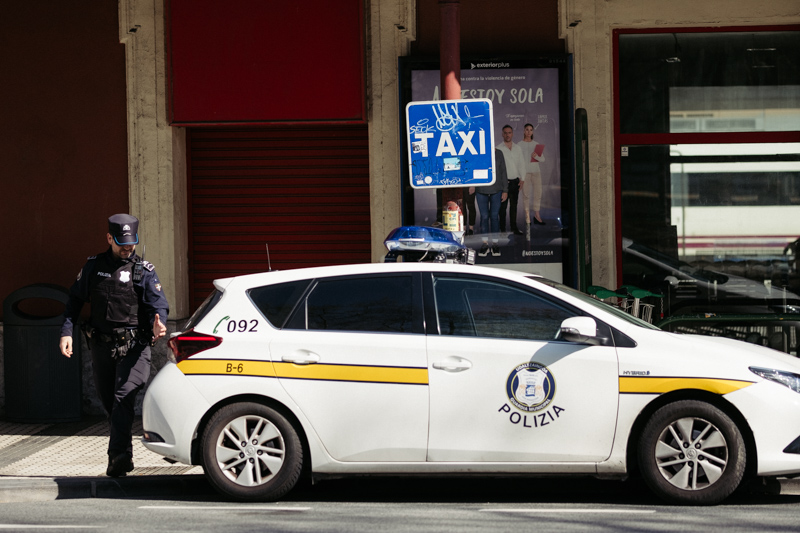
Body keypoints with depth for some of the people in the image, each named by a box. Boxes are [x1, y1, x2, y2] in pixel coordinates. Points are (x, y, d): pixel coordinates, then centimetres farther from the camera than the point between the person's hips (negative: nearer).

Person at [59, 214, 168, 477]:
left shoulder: (144, 271, 1)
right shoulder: (93, 267, 8)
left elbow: (158, 304, -7)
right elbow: (75, 300, 12)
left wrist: (158, 323, -29)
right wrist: (67, 331, 0)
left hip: (133, 346, -3)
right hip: (102, 346, 3)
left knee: (124, 398, -20)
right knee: (109, 402, 10)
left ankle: (119, 454, -27)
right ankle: (122, 455, 26)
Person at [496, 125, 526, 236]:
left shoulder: (518, 149, 11)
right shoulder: (498, 149, -4)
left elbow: (521, 164, 16)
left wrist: (522, 179, 7)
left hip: (515, 181, 5)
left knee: (514, 205, 11)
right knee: (503, 206, -3)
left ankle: (514, 228, 19)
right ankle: (502, 229, 1)